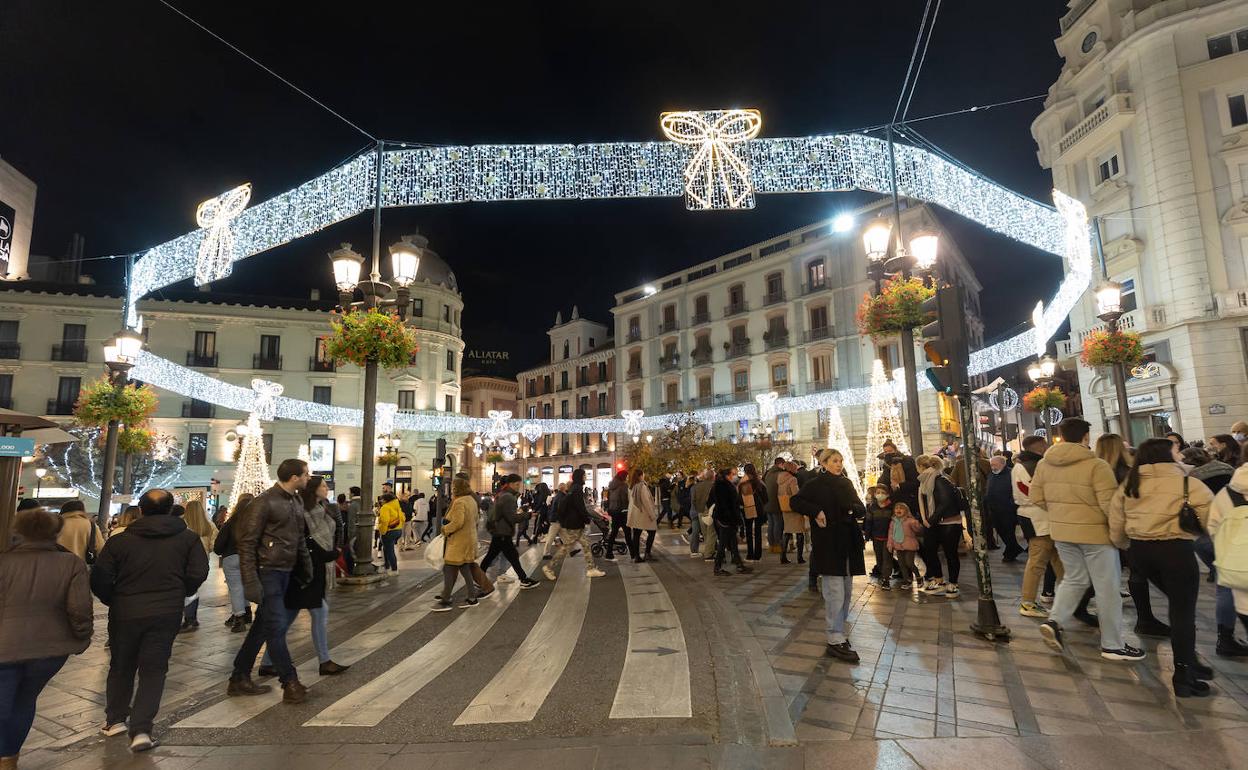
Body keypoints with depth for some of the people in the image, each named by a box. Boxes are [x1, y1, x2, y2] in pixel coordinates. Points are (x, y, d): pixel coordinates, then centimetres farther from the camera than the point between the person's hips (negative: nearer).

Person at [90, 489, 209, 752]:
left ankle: (115, 720, 33)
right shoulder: (188, 538, -3)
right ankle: (141, 729, 1)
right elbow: (198, 573, -10)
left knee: (121, 666, 22)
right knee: (153, 670, 8)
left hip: (125, 612, 1)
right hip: (166, 614, -1)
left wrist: (113, 601, 13)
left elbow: (99, 579, -6)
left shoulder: (120, 540, -4)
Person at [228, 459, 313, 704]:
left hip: (285, 572, 8)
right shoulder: (265, 502, -15)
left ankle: (240, 679, 28)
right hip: (267, 572, -8)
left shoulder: (297, 501, 9)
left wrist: (306, 569, 14)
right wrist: (250, 581, -18)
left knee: (263, 625, 15)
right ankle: (290, 683, 7)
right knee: (277, 626, -2)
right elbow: (247, 542, -15)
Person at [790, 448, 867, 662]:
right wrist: (816, 512, -20)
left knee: (846, 592, 14)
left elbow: (862, 510, 12)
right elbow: (795, 501, -9)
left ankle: (838, 630, 28)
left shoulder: (846, 484, 13)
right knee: (835, 592, -8)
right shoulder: (816, 484, -5)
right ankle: (835, 641, -1)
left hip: (848, 544, 7)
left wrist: (854, 508, -10)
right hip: (828, 545, -7)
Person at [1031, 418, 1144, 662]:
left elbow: (1036, 497, 4)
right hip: (1095, 532, -5)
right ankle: (1112, 645, 20)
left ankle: (1054, 621, 4)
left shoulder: (1044, 464, 0)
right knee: (1107, 588, 9)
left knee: (1074, 579, 20)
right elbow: (1109, 503, -19)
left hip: (1061, 531, 5)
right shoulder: (1097, 465, -18)